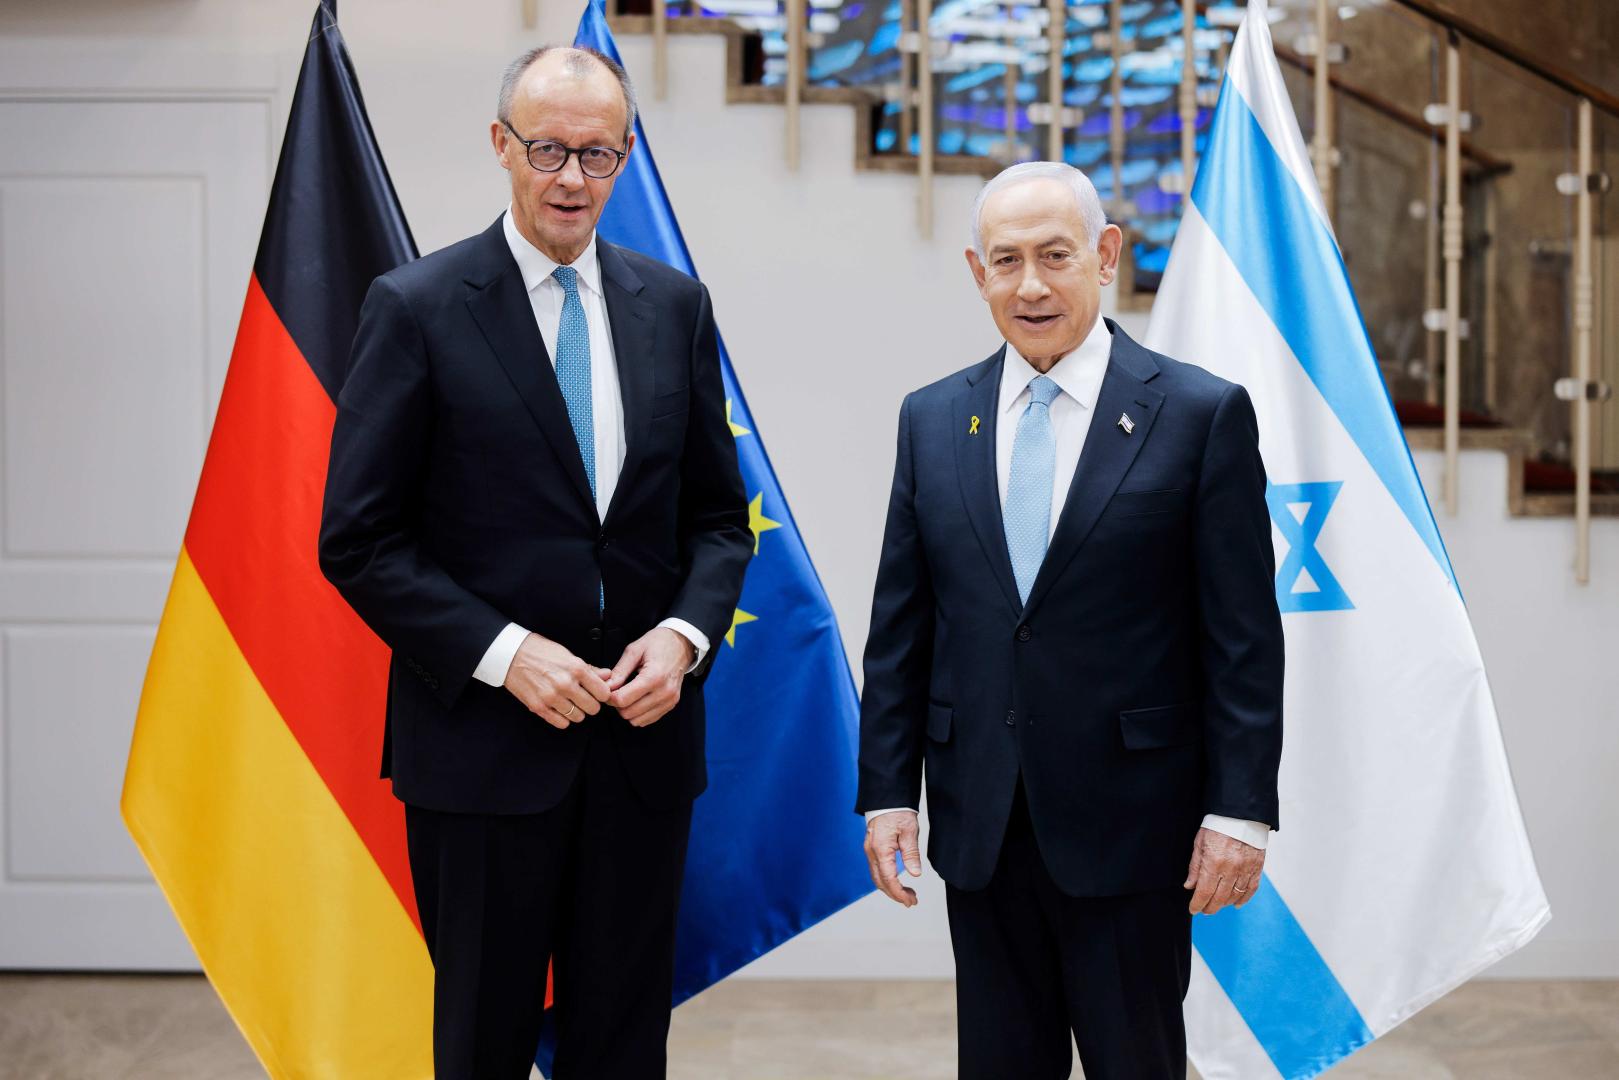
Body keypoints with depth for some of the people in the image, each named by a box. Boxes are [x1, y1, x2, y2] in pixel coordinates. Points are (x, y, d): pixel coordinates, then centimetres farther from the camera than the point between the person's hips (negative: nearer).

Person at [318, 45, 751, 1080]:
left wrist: (685, 633, -8)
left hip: (645, 732, 4)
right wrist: (502, 652, -16)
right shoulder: (417, 307, -5)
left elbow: (718, 516, 11)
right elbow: (359, 540, -7)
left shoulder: (674, 305, 7)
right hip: (483, 741, -3)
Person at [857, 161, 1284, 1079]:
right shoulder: (932, 420, 6)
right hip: (980, 826, 4)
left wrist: (1241, 810, -9)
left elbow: (1244, 638, -6)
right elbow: (901, 627, 8)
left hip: (1129, 826, -3)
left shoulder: (1202, 414, -5)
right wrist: (887, 790, 3)